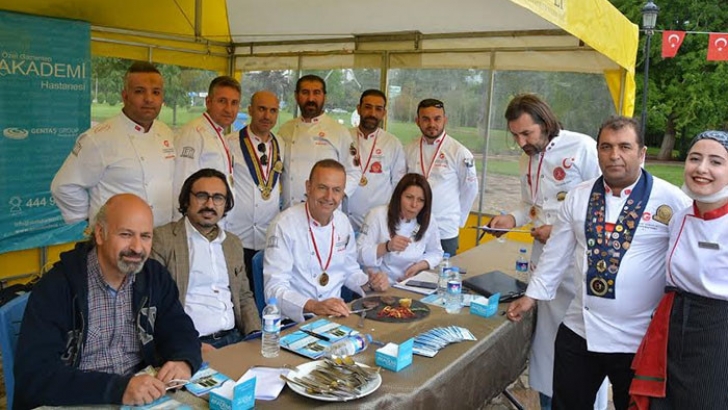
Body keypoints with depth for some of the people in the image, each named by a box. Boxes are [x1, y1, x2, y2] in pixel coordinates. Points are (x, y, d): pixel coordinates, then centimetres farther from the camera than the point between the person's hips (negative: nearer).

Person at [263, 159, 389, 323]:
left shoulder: (343, 222, 4)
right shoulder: (284, 225, -15)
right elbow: (274, 288, -19)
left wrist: (371, 282, -4)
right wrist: (313, 306, -34)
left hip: (335, 314, 5)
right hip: (297, 317, -4)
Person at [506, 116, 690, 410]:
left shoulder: (671, 200, -10)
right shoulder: (578, 196, 2)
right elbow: (556, 252, 10)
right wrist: (531, 296, 12)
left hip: (638, 340, -3)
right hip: (578, 331, 4)